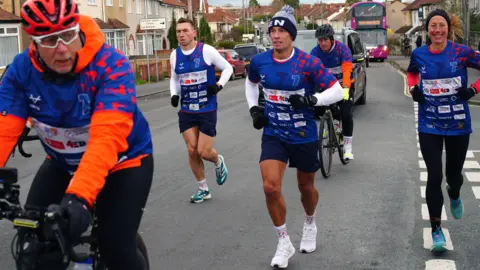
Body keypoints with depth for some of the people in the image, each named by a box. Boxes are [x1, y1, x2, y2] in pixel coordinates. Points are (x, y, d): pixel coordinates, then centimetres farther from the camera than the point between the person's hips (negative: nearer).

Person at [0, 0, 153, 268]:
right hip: (62, 165, 4)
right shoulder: (22, 69, -18)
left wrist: (79, 196, -55)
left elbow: (107, 136, -42)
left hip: (124, 162, -4)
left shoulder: (111, 65, -31)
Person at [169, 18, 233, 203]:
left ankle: (219, 162, 33)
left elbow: (228, 68, 1)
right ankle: (203, 189, 19)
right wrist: (174, 94, -1)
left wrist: (219, 85, -15)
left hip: (207, 110, -4)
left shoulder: (207, 51, -10)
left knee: (204, 152, -4)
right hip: (186, 111, 4)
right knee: (192, 150, 2)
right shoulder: (175, 55, 3)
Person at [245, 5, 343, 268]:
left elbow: (337, 91, -13)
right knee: (270, 187, -15)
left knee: (306, 187, 16)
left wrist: (312, 99, -28)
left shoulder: (308, 63, -16)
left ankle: (310, 224, 49)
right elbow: (251, 83, 18)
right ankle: (284, 243, 5)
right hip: (273, 135, 2)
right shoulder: (259, 61, -5)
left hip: (304, 136, -1)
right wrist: (254, 109, 5)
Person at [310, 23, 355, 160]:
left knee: (346, 114, -13)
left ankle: (348, 147, -3)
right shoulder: (315, 52, -13)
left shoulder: (342, 49, -21)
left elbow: (347, 69, -31)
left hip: (344, 85, -3)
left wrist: (345, 88, -45)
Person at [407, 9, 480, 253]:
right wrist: (413, 89, 1)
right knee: (434, 177, -4)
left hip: (458, 125, 0)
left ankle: (454, 196, 53)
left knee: (453, 174, 14)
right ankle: (436, 229, 9)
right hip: (429, 126, 0)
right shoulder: (419, 54, -2)